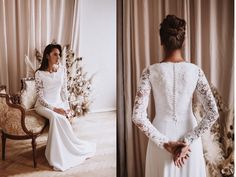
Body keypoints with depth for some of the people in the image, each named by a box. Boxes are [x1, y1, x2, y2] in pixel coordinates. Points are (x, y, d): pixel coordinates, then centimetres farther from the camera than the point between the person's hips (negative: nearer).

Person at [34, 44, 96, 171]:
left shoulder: (62, 70, 2)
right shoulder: (39, 73, -10)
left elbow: (64, 90, 8)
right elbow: (40, 97, -11)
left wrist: (66, 106, -3)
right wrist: (54, 108, -20)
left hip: (58, 103, 3)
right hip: (43, 105, -3)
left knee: (57, 118, -30)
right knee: (56, 117, -34)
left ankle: (56, 156, -17)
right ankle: (76, 147, -18)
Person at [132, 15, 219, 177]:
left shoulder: (151, 71, -13)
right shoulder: (195, 71, -10)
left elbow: (138, 117, -19)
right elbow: (213, 114, -15)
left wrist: (165, 143, -13)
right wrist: (188, 142, -12)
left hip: (160, 138, -1)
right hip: (189, 137, 1)